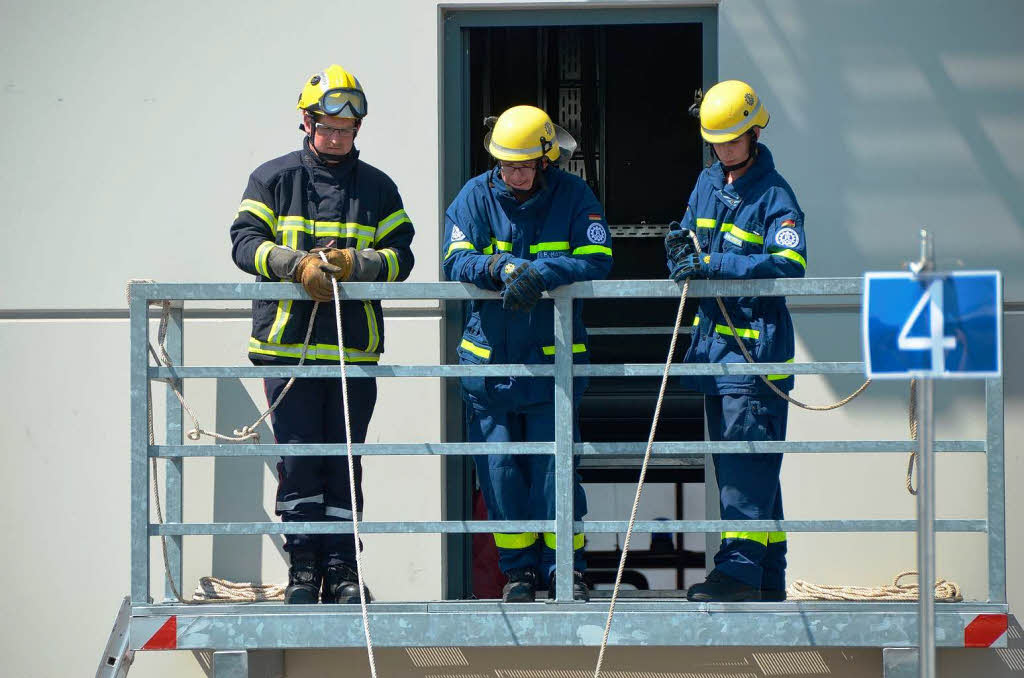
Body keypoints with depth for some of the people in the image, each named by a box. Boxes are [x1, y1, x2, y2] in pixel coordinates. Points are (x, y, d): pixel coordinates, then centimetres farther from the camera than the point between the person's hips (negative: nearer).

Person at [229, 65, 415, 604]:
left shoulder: (378, 188, 13)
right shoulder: (273, 179, 8)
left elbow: (401, 256, 6)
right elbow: (245, 241, 0)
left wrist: (356, 264, -14)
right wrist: (298, 264, -16)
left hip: (355, 350, 1)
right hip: (287, 342, -1)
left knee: (343, 463, 2)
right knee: (298, 461, -4)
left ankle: (341, 570, 7)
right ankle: (303, 566, 3)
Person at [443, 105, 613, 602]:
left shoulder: (573, 196, -1)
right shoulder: (476, 196, 2)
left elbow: (597, 260, -11)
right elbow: (456, 260, -7)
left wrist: (537, 273, -24)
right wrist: (504, 269, -25)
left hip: (552, 359, -2)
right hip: (489, 360, 2)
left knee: (554, 466, -4)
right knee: (499, 471, 3)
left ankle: (566, 570, 5)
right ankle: (519, 570, 14)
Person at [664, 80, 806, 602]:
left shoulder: (774, 196, -9)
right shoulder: (709, 183, 14)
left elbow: (789, 264, -22)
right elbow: (690, 240, 20)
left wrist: (713, 264, -26)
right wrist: (681, 248, -5)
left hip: (757, 340, -8)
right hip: (714, 339, 8)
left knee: (747, 459, -12)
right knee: (732, 461, 10)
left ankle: (741, 567, -15)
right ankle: (768, 578, 16)